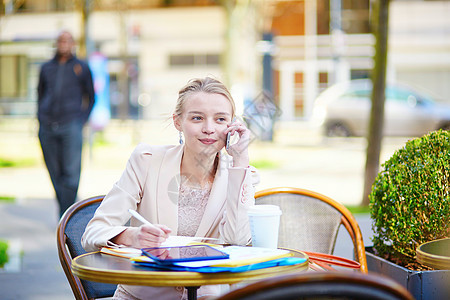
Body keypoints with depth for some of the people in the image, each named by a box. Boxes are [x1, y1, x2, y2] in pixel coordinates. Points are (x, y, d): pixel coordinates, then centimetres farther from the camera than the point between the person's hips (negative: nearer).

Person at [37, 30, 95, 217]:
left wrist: (82, 120, 4)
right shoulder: (46, 68, 16)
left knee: (71, 172, -12)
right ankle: (64, 207, 18)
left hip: (71, 126, -3)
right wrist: (41, 118, 13)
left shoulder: (81, 68, 9)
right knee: (55, 173, 5)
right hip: (47, 128, 3)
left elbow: (90, 98, 16)